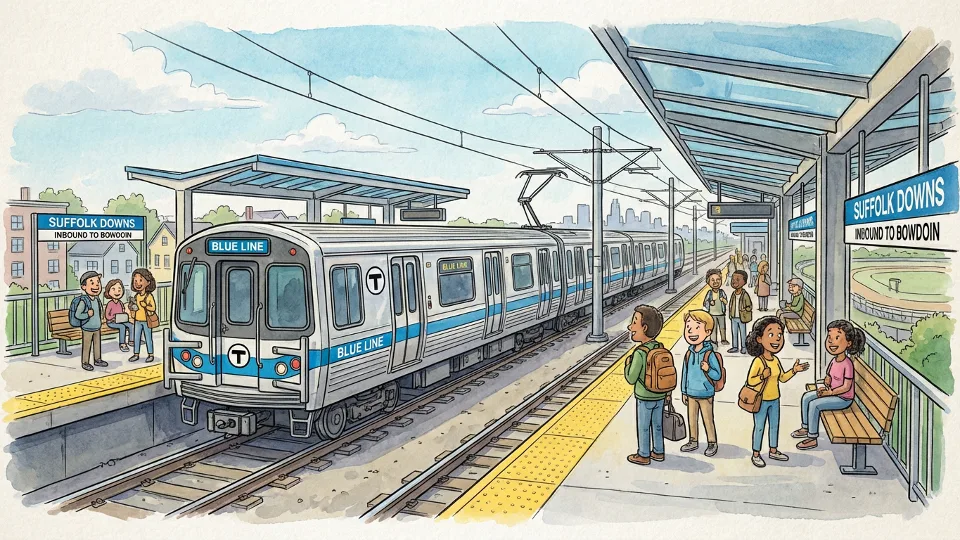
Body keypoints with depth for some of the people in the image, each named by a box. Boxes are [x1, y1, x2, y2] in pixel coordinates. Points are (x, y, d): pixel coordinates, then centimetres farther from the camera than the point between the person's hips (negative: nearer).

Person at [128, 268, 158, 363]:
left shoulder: (149, 296, -11)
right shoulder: (136, 296, 5)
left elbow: (153, 308, -15)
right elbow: (133, 307, 15)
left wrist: (145, 305, -27)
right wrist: (132, 306, -6)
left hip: (146, 321, -6)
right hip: (137, 321, 6)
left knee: (148, 338, 3)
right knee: (136, 337, 10)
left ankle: (150, 354, 12)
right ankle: (136, 354, 20)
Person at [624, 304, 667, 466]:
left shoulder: (640, 353, -24)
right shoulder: (661, 348, -3)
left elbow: (631, 378, -21)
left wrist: (628, 363, -3)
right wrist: (665, 393, 17)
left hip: (644, 398, -6)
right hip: (659, 396, 7)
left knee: (643, 427, 8)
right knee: (657, 425, 18)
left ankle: (643, 455, 20)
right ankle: (658, 452, 31)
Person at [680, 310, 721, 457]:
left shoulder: (710, 354, -17)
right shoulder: (689, 354, -2)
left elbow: (717, 375, -13)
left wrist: (708, 369, -32)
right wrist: (684, 392, 11)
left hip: (705, 394, -5)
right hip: (691, 394, 5)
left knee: (708, 421, 7)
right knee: (691, 420, 16)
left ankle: (712, 444, 23)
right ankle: (693, 442, 32)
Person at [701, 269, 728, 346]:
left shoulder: (722, 292, -3)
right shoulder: (709, 293, -7)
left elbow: (726, 302, -1)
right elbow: (705, 301, -5)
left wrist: (723, 300, -22)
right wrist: (710, 302, -22)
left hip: (721, 313, 2)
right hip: (712, 314, -2)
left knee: (722, 327, 14)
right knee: (713, 328, 1)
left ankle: (723, 339, 29)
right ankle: (713, 341, 7)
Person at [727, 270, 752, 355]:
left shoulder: (745, 294, -13)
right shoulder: (733, 294, 5)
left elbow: (749, 306, -10)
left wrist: (744, 310, -23)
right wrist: (731, 313, 7)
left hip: (741, 318, -6)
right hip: (733, 318, 6)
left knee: (742, 333, 5)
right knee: (734, 333, 11)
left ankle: (743, 347, 16)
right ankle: (735, 347, 21)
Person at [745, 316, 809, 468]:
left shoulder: (776, 360, 3)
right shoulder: (758, 361, -20)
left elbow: (782, 378, 13)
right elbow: (750, 381, -20)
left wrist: (794, 370, 2)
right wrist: (763, 376, -35)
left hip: (775, 400, 7)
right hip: (761, 400, -7)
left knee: (775, 425, 17)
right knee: (759, 427, 3)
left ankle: (773, 451, 34)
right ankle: (756, 455, 15)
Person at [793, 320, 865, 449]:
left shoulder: (847, 364, -24)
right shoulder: (834, 361, 2)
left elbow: (846, 387, -24)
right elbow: (828, 377, 14)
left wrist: (829, 392, -23)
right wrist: (826, 386, -7)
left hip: (843, 398, -9)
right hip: (833, 393, 9)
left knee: (814, 404, -22)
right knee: (806, 397, 6)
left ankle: (812, 438, -13)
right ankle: (805, 428, 18)